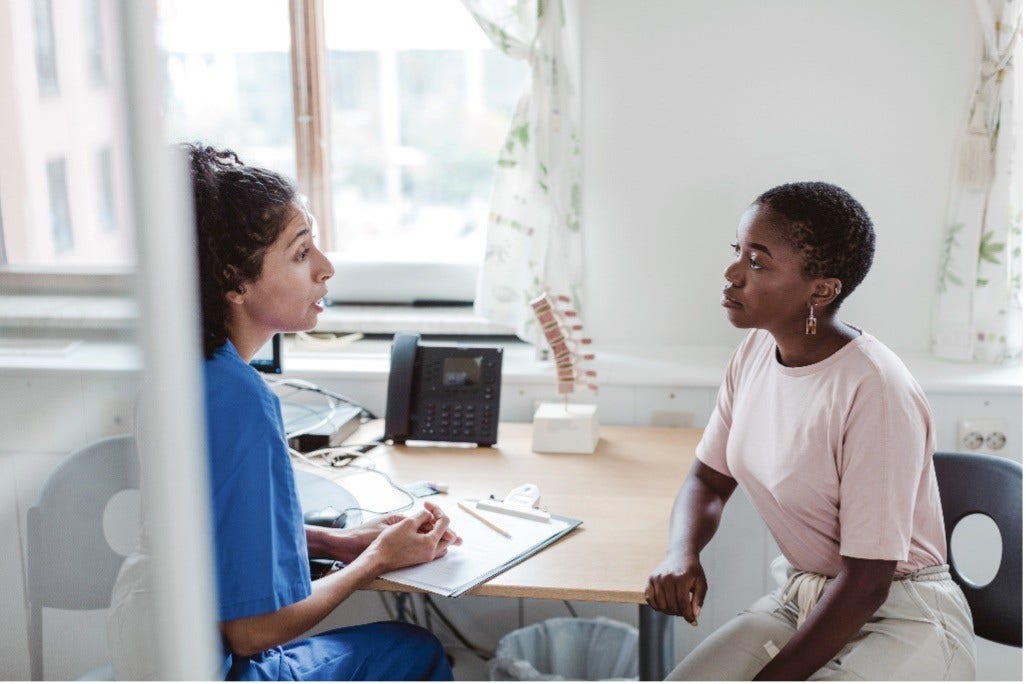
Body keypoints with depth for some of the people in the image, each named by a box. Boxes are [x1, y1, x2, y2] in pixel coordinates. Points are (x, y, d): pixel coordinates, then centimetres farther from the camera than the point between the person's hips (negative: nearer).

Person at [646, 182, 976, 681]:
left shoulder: (876, 392, -25)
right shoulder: (754, 355, -2)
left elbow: (865, 584, -22)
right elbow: (708, 480, 10)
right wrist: (682, 553, -11)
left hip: (900, 619, -6)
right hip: (799, 598, 6)